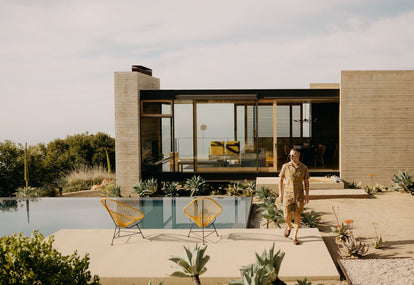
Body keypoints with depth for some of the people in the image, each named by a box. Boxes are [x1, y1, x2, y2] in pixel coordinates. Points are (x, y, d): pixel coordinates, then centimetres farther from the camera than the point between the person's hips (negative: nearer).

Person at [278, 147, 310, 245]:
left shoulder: (304, 167, -2)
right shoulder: (285, 166, -5)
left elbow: (306, 182, 5)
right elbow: (280, 179, 4)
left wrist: (307, 195, -1)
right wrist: (280, 193, 2)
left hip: (299, 196, 0)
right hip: (288, 195, 0)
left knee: (297, 217, 3)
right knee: (287, 216, -3)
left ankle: (295, 237, 14)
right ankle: (289, 226, 32)